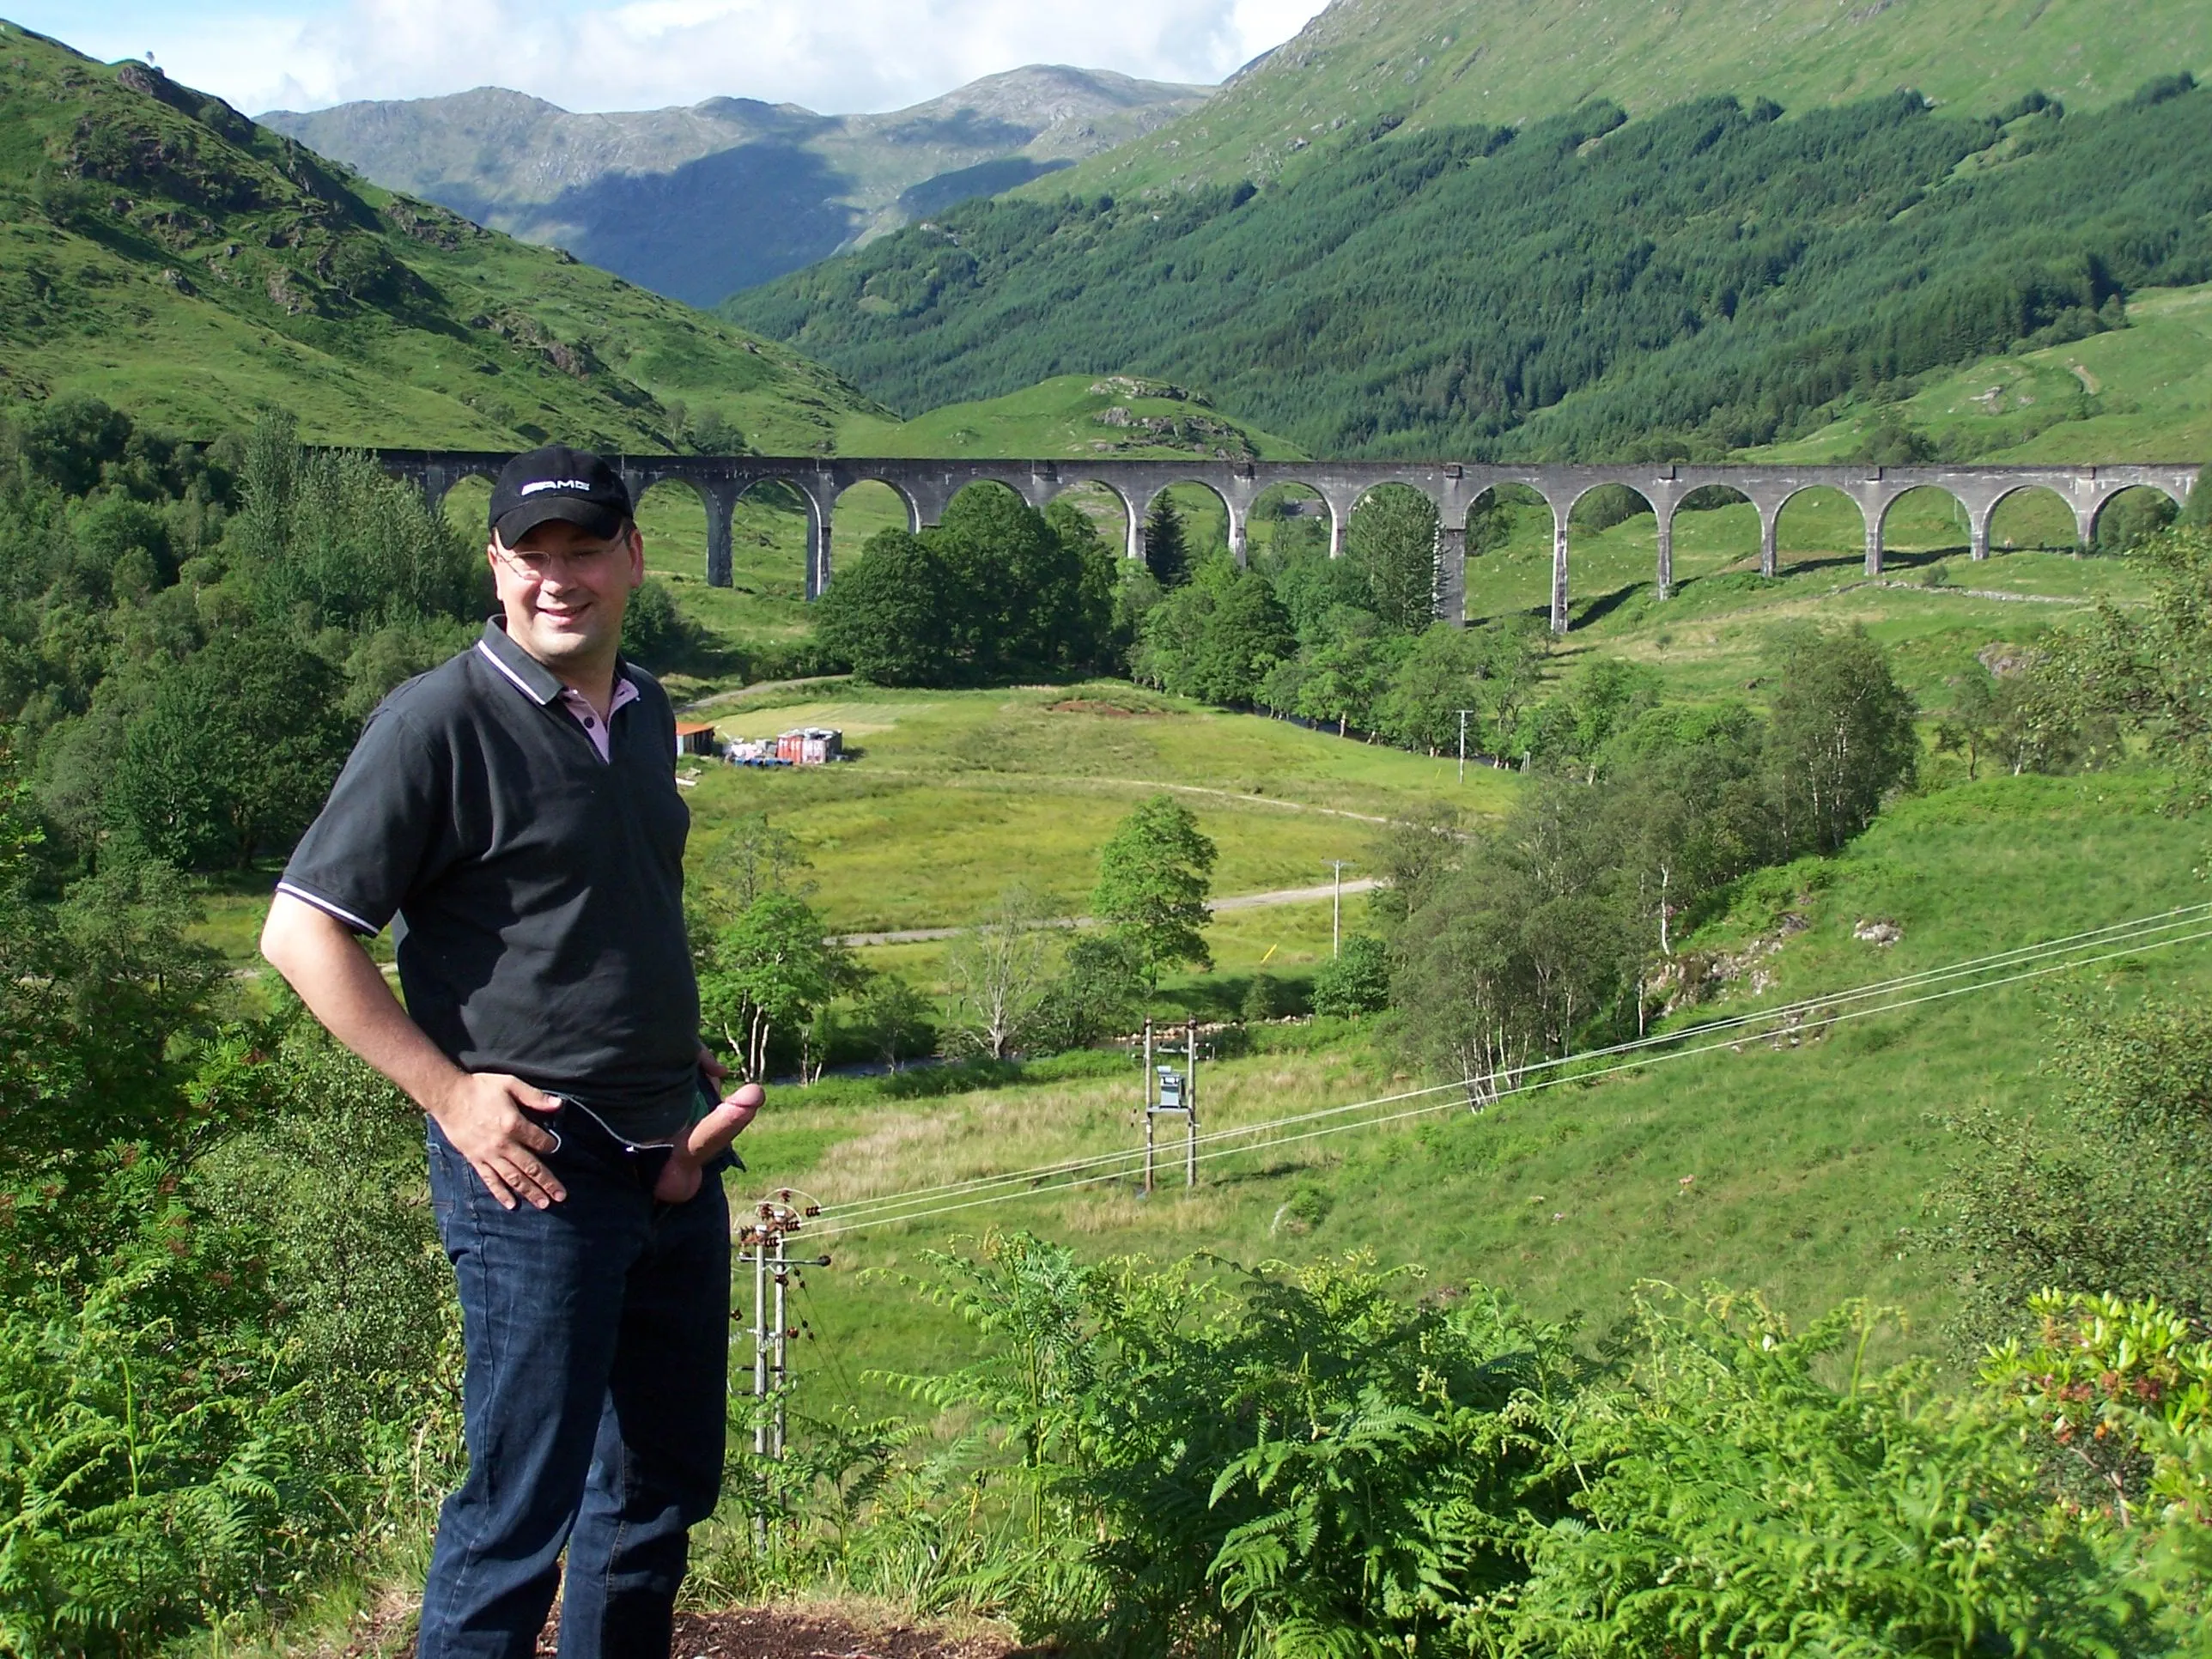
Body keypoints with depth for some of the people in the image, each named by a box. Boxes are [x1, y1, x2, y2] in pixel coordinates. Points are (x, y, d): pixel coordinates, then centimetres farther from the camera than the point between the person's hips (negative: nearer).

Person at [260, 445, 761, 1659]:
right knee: (523, 1504, -1)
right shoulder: (440, 723, -11)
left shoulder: (646, 714, 12)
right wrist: (449, 1091, -17)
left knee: (664, 1490, 17)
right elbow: (301, 933, -12)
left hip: (674, 1168, 7)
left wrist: (685, 1069, 12)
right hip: (535, 1171, -7)